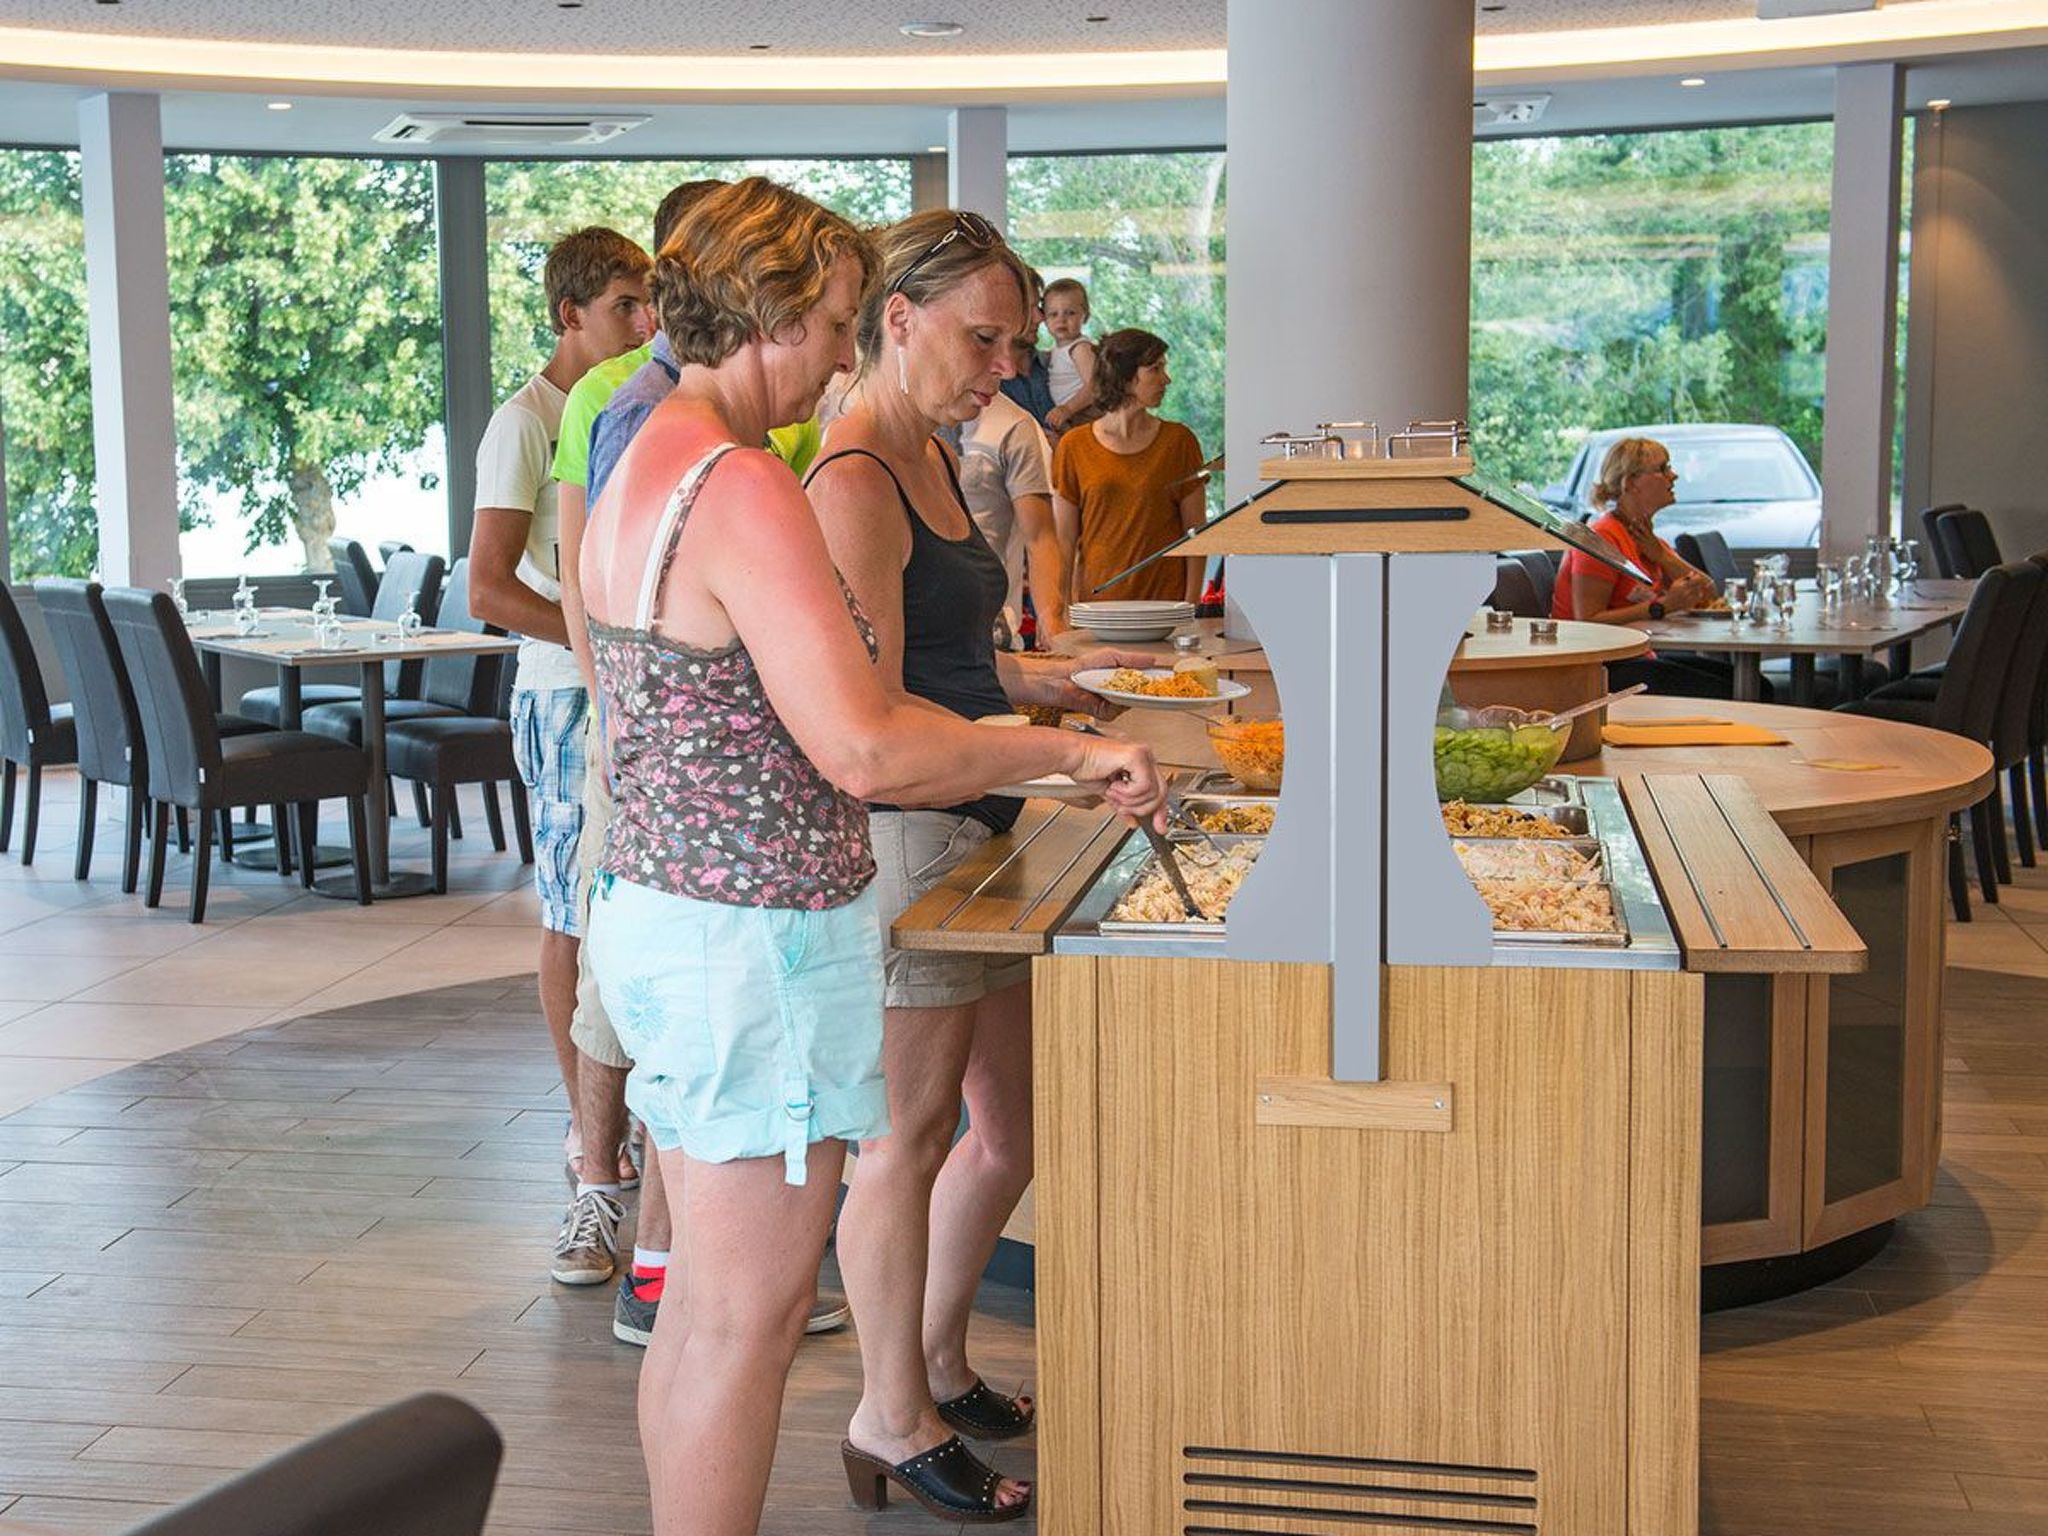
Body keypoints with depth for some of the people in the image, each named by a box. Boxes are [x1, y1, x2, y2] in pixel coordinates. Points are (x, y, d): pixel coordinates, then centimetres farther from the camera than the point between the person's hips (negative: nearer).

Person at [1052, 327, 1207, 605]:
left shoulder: (1178, 441, 4)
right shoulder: (1074, 447, 4)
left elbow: (1195, 532, 4)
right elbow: (1065, 540, 5)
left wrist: (1191, 604, -4)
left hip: (1165, 602, 0)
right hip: (1096, 600, 0)